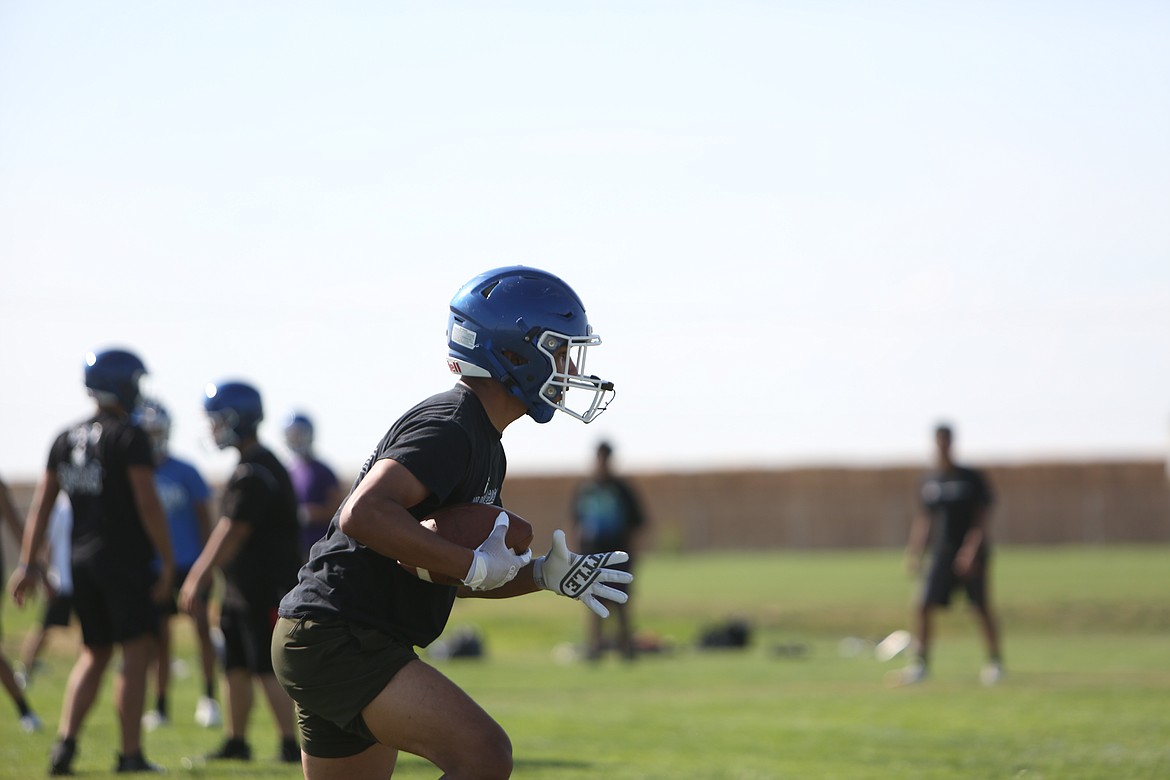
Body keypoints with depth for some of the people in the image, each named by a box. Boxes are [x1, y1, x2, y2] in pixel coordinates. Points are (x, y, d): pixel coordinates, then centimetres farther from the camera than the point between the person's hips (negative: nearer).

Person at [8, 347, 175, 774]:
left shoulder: (66, 439, 9)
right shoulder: (129, 438, -11)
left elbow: (41, 504, 9)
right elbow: (147, 504, -16)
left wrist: (29, 565, 12)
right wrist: (168, 560, -10)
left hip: (82, 560, 7)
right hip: (125, 559, -7)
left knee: (94, 654, 17)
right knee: (136, 652, 1)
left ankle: (65, 742, 4)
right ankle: (131, 753, 0)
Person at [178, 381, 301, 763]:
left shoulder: (254, 474, -19)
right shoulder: (253, 467, 14)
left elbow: (231, 536, -19)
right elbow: (225, 531, 21)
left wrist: (200, 580, -13)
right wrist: (197, 575, 24)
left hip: (266, 587, -10)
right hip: (242, 588, 10)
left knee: (269, 668, -8)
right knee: (236, 665, 14)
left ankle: (291, 744, -5)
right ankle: (236, 742, 22)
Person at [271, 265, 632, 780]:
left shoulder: (486, 447, 17)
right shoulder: (448, 428, -15)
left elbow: (451, 575, 23)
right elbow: (363, 515, -30)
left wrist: (545, 574, 8)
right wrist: (474, 565, -24)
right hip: (338, 638, -11)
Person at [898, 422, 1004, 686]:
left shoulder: (972, 478, -5)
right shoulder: (929, 482, 7)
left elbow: (982, 517, -8)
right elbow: (924, 520, 14)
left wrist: (972, 549, -19)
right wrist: (914, 552, 7)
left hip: (971, 552, -3)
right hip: (942, 553, 3)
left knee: (982, 607, 1)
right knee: (925, 605, -8)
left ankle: (995, 661, 14)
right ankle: (921, 662, -3)